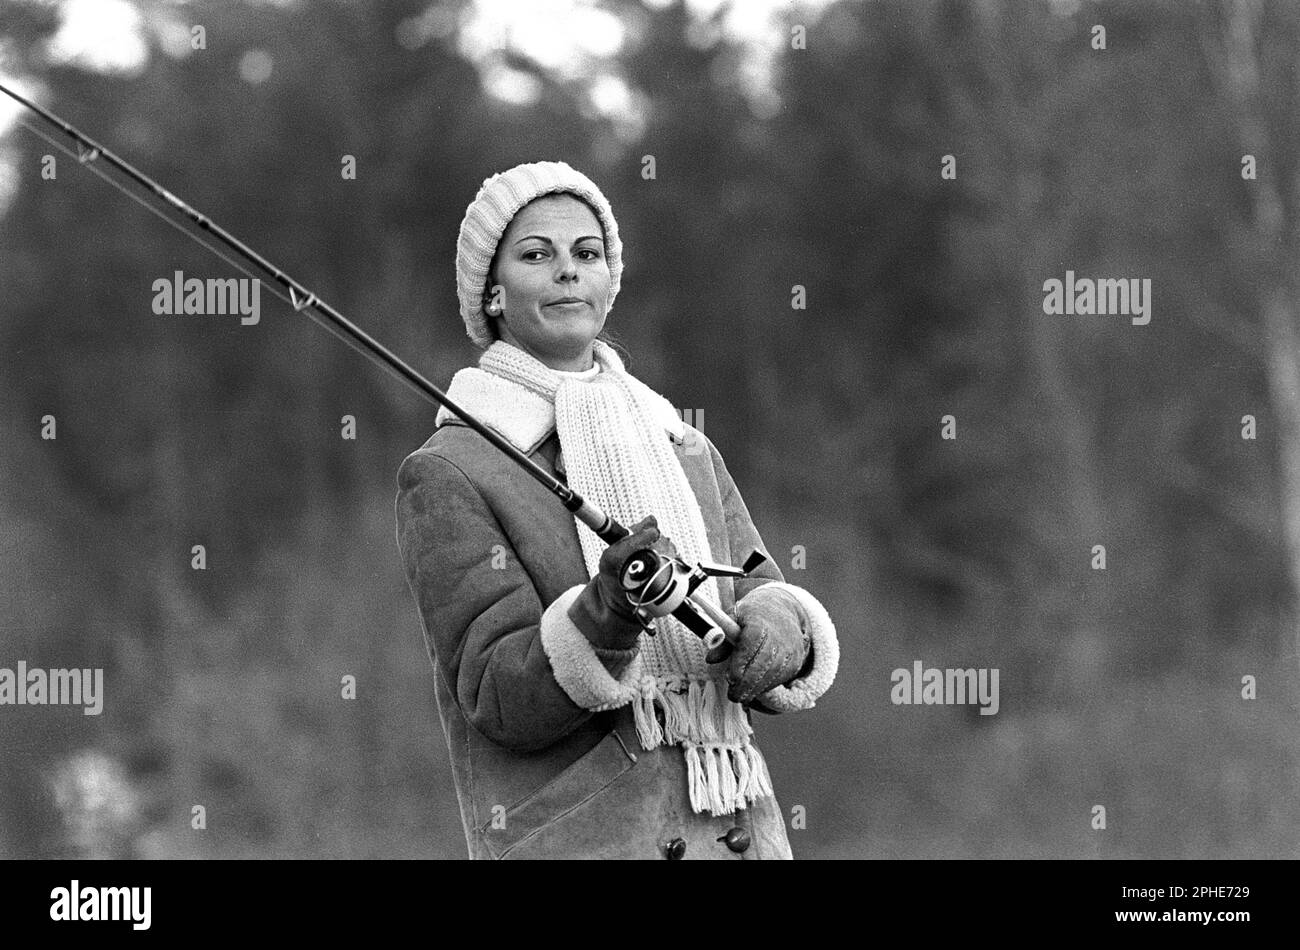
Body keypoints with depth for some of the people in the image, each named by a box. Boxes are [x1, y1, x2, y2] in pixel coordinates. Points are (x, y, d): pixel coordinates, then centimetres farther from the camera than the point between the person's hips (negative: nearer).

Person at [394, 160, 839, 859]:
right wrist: (607, 613, -25)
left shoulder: (686, 451, 15)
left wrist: (780, 632, -10)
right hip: (567, 838, -5)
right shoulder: (446, 476, -2)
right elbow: (501, 697, -9)